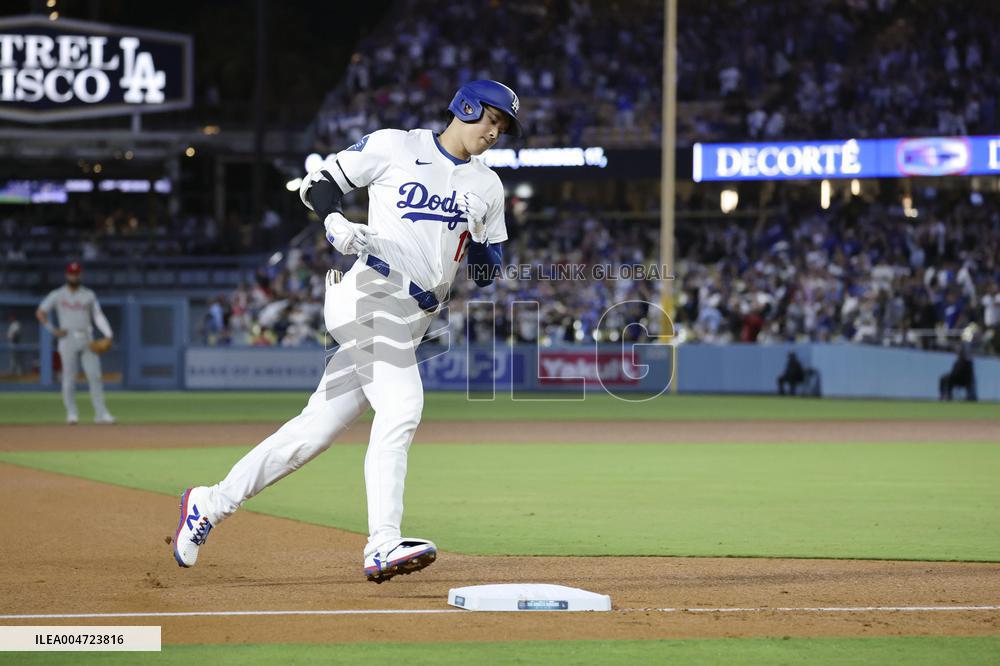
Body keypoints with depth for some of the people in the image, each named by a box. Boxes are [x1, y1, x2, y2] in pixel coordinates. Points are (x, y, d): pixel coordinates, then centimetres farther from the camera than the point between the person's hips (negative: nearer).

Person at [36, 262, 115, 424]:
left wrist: (108, 334, -4)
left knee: (95, 376, -4)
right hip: (68, 339, -2)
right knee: (69, 377, -2)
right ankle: (71, 414, 4)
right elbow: (40, 313, 4)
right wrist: (53, 330, -5)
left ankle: (101, 413, -3)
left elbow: (98, 315, 9)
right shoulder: (57, 295, 5)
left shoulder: (89, 295, 13)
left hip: (87, 340, 2)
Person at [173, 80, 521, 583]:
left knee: (317, 428, 5)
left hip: (410, 323, 6)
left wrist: (485, 261, -4)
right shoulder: (395, 146, 3)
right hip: (371, 298, -6)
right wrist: (336, 224, -14)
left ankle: (212, 503, 16)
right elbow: (317, 183, 6)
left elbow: (487, 268, 20)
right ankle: (383, 545, -34)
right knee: (400, 406, -25)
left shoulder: (487, 187, 18)